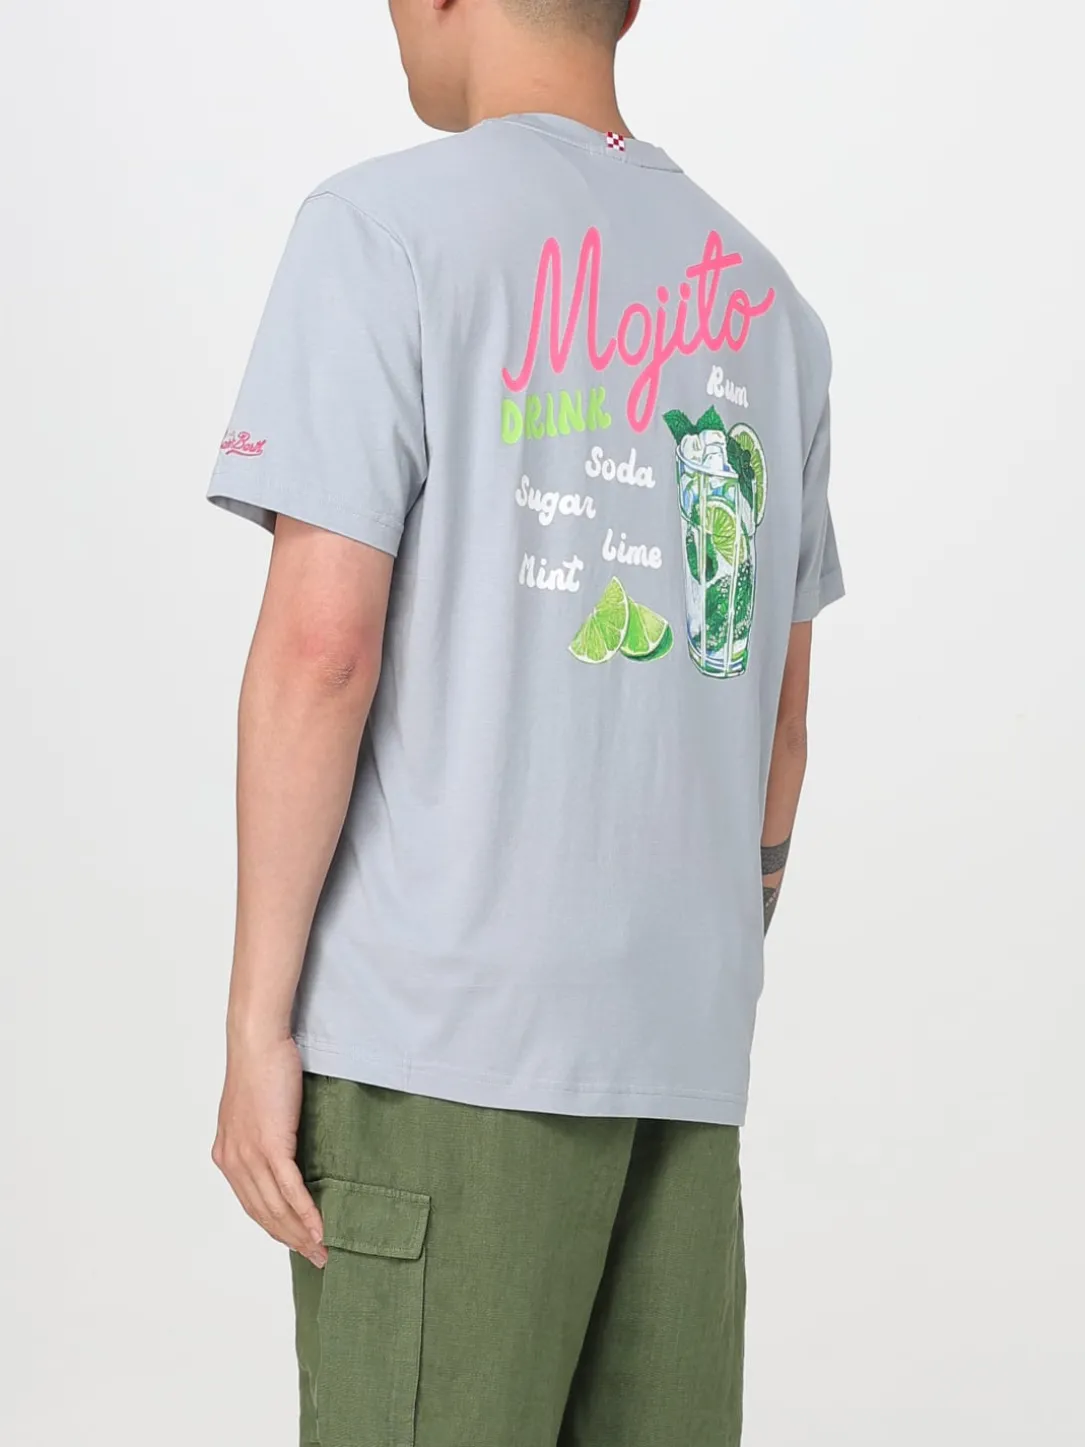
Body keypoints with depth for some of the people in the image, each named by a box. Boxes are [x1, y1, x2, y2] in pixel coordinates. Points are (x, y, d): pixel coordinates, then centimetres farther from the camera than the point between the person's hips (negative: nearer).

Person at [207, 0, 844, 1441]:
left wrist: (256, 1022, -9)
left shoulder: (384, 228, -5)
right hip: (682, 1043, 6)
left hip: (442, 1020, -6)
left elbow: (319, 644, -13)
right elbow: (777, 721, 16)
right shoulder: (765, 308, 15)